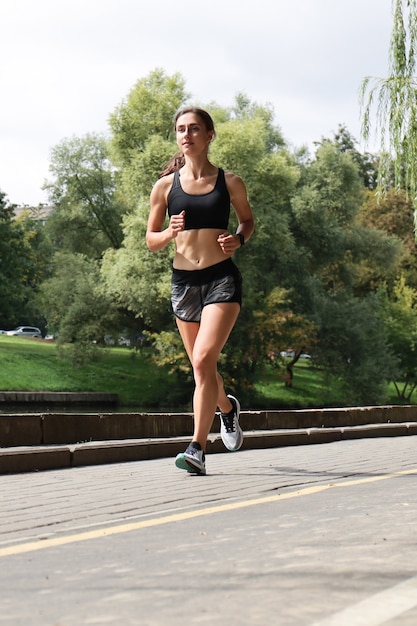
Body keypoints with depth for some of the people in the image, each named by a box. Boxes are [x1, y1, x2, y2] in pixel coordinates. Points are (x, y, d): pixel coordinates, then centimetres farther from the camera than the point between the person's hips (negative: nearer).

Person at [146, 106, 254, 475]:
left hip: (222, 278, -3)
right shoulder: (166, 186, 4)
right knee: (201, 368, 12)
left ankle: (198, 448, -17)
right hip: (184, 280, 3)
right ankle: (227, 407, 45)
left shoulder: (229, 182, 1)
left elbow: (248, 220, 17)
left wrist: (238, 240, -5)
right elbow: (151, 241, 8)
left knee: (203, 359, -19)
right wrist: (169, 233, -14)